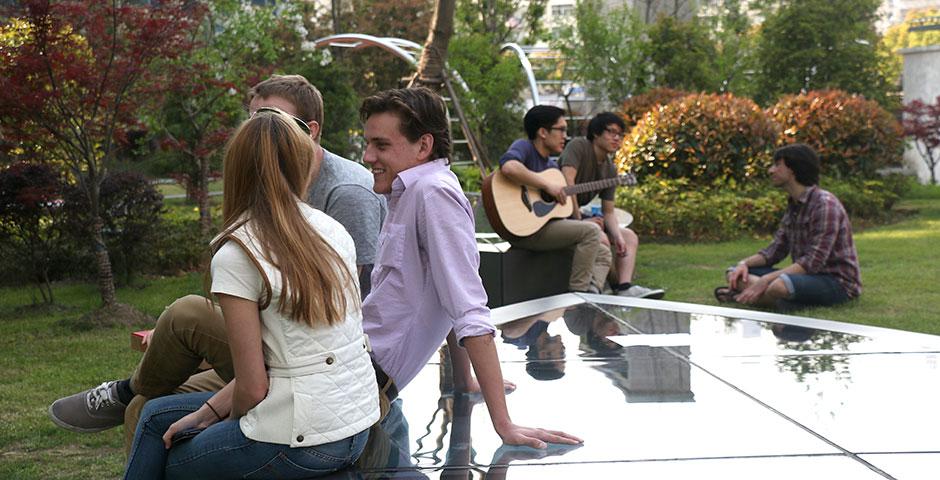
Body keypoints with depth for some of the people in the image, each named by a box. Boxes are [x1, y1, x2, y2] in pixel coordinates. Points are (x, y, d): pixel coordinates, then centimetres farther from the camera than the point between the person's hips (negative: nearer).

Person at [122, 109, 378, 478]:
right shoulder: (334, 231, 4)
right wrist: (210, 411, 10)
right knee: (157, 415, 20)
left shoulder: (235, 256, -16)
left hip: (302, 445, -7)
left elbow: (252, 387, -13)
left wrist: (230, 420, 9)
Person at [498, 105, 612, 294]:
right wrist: (548, 185, -25)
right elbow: (508, 166, -32)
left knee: (603, 253, 6)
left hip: (546, 226, 10)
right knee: (591, 230, -19)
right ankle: (577, 293, -15)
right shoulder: (524, 147, -7)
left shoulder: (552, 166, 20)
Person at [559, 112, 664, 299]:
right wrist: (579, 220, -26)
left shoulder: (610, 170, 10)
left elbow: (608, 212, 9)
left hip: (580, 215, 10)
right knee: (600, 238, -31)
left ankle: (625, 287, -17)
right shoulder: (579, 146, -12)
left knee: (630, 237, 4)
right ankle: (622, 286, -16)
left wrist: (618, 236, -11)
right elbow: (567, 183, -26)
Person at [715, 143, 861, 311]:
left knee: (779, 285, -38)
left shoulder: (825, 204, -18)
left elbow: (813, 262, -24)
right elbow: (777, 249, 12)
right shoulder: (793, 204, 11)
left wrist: (766, 280, -27)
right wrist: (744, 263, -7)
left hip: (837, 282, -9)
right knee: (736, 275, 2)